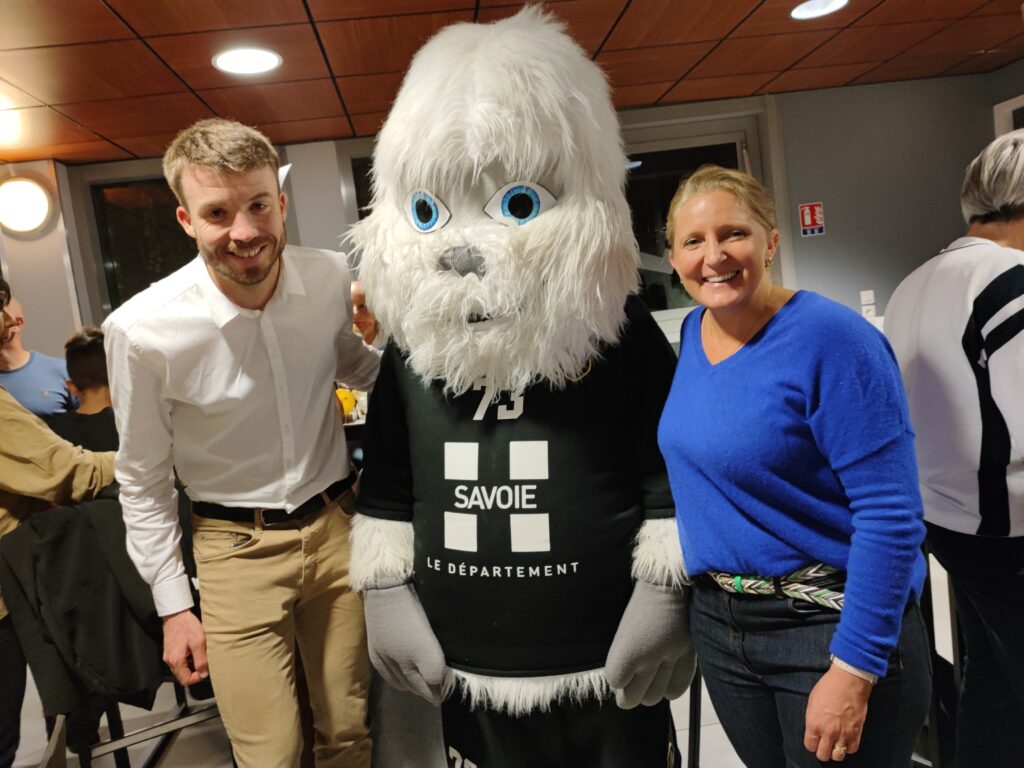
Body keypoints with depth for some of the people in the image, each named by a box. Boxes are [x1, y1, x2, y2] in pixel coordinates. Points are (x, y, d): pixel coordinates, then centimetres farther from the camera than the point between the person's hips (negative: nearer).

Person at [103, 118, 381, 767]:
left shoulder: (333, 278, -11)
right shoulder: (143, 330, -17)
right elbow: (143, 479, -3)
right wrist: (173, 606, 0)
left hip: (336, 525, 3)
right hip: (237, 549, -2)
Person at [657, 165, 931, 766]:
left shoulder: (831, 339, -19)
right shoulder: (692, 334, 2)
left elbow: (891, 515, -20)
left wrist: (854, 669, -20)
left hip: (834, 625, -6)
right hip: (719, 621, 7)